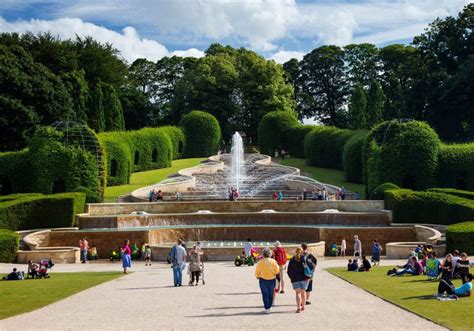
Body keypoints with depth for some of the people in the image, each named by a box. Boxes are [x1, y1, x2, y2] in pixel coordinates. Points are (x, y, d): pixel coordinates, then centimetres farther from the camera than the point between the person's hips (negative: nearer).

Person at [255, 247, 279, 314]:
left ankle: (267, 308, 0)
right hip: (272, 280, 2)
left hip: (263, 280, -1)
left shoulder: (260, 262, -11)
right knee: (271, 294, 16)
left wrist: (258, 277, 16)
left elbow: (257, 272, -3)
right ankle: (269, 306, 28)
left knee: (265, 294, 6)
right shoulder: (273, 261, -8)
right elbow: (277, 271, -2)